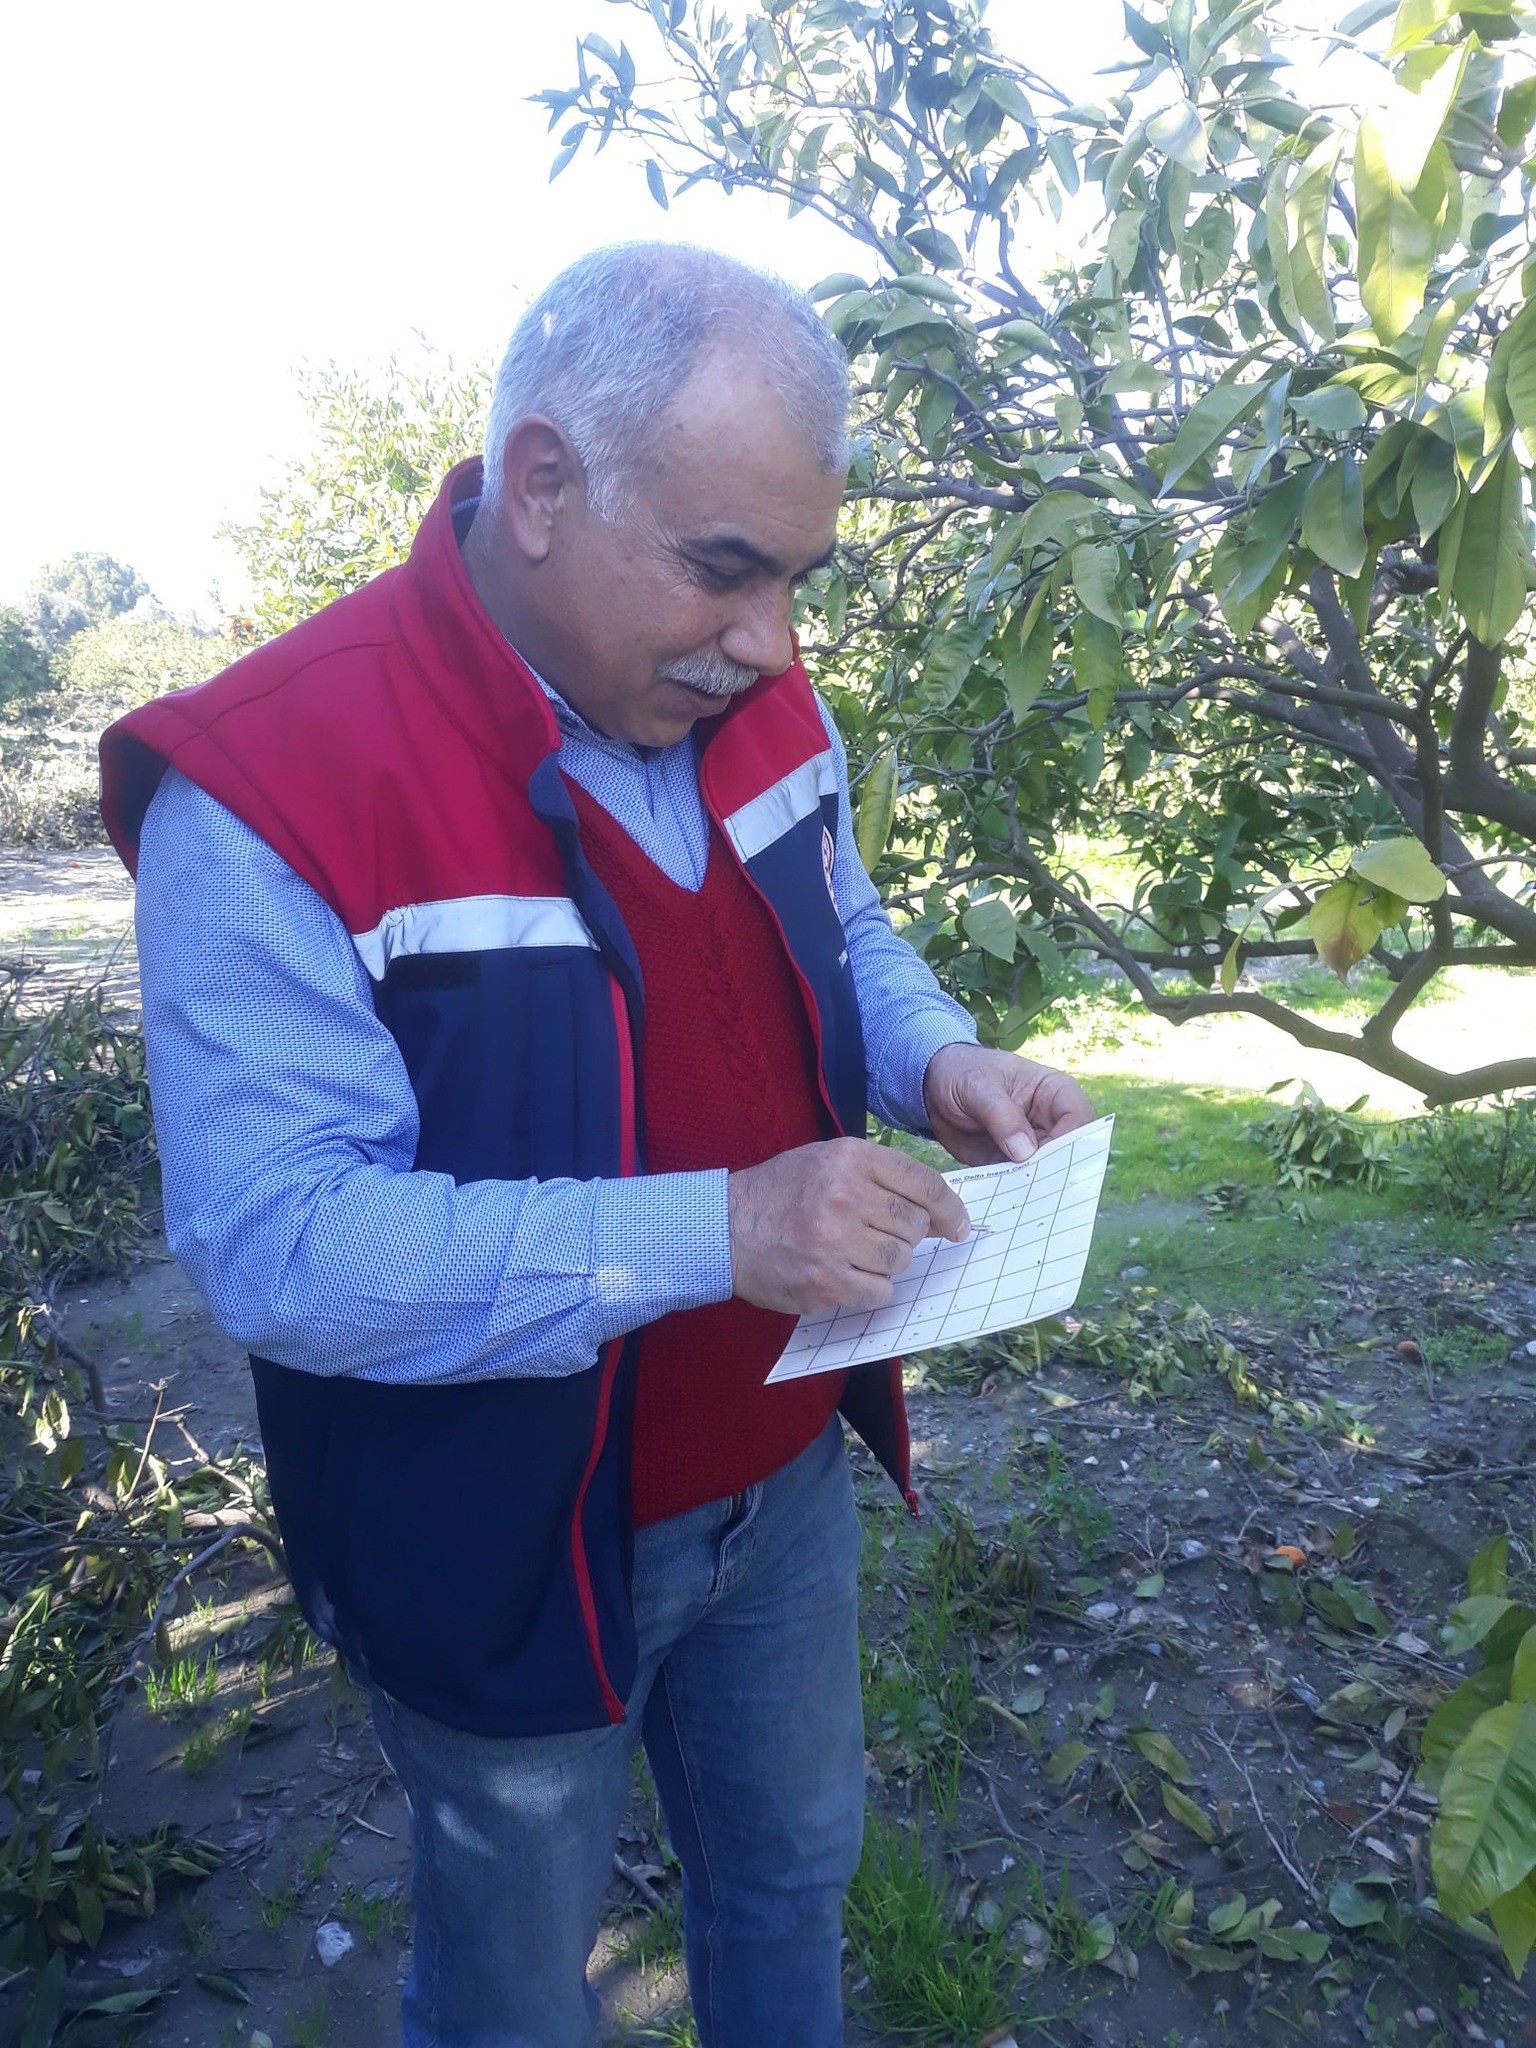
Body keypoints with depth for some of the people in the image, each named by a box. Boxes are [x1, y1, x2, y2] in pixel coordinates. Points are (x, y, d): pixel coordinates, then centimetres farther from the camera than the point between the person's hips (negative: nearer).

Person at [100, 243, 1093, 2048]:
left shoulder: (754, 698, -6)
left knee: (793, 1868, 31)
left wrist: (935, 1058, -12)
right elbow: (271, 1243, -29)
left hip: (784, 1473, 6)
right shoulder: (269, 788, -26)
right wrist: (713, 1232, -36)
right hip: (510, 1548, -5)